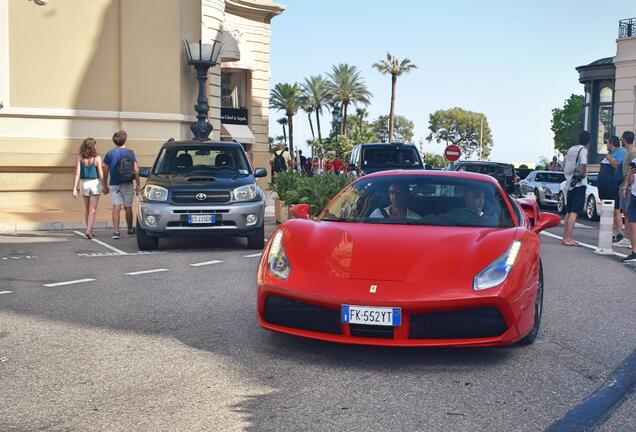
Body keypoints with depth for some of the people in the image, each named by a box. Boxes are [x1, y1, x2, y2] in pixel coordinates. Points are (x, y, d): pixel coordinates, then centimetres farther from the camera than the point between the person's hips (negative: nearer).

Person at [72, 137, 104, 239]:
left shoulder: (79, 157, -4)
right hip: (95, 183, -3)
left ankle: (89, 230, 25)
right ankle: (89, 231, -15)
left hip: (84, 183, 3)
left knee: (87, 209, 17)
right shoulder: (97, 158, -9)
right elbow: (101, 174, -6)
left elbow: (77, 173, -8)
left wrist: (74, 188, -6)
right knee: (93, 209, -2)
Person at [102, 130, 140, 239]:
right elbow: (135, 170, -6)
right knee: (128, 207, 10)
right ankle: (130, 230, 25)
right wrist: (138, 185, 0)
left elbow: (105, 171, 5)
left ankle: (116, 231, -11)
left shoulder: (110, 153, 2)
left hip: (114, 184, 1)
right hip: (127, 184, -1)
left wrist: (105, 186, 13)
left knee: (116, 207, -1)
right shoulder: (130, 152, -4)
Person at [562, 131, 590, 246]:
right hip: (579, 185, -8)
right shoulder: (583, 150, -10)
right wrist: (583, 175, -9)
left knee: (569, 212, 14)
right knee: (574, 212, -9)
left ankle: (565, 237, 18)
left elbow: (564, 165, 20)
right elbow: (583, 165, -25)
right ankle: (568, 238, -12)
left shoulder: (571, 149, 12)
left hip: (570, 184, 8)